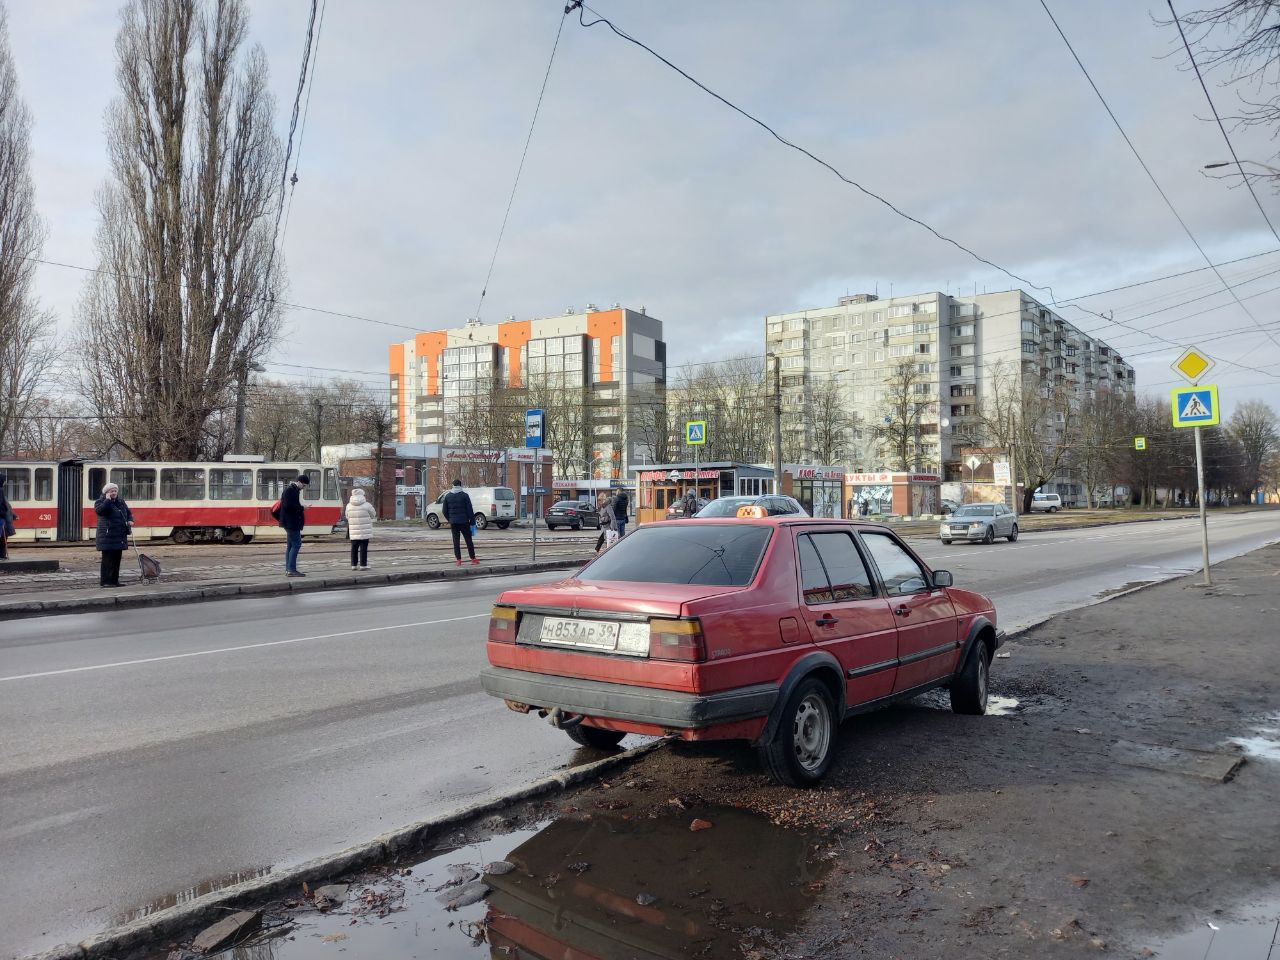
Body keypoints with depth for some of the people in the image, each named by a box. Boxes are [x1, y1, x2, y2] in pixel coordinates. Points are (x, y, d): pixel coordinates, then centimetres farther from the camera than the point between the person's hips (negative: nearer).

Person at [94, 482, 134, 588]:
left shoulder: (121, 502, 16)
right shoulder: (101, 502, -3)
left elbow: (128, 512, 26)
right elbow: (99, 510, -24)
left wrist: (130, 520, 7)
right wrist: (108, 500, -20)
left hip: (120, 537, 7)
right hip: (107, 537, -7)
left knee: (116, 559, 10)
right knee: (107, 560, -6)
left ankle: (114, 580, 17)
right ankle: (105, 581, -2)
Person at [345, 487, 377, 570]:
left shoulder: (349, 506, 2)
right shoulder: (367, 505, -8)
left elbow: (347, 517, 10)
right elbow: (373, 515, 4)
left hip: (353, 532, 3)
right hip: (365, 531, -3)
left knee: (354, 548, 10)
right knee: (363, 548, 0)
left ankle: (354, 565, 13)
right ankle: (363, 565, 1)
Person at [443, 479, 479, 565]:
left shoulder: (447, 496, 6)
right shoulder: (464, 495, -5)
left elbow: (444, 511, 8)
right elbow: (470, 510, -7)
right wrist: (472, 521, -3)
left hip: (453, 522, 3)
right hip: (464, 521, -2)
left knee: (456, 541, 6)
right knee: (468, 540, 6)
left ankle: (458, 560, 3)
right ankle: (473, 558, 9)